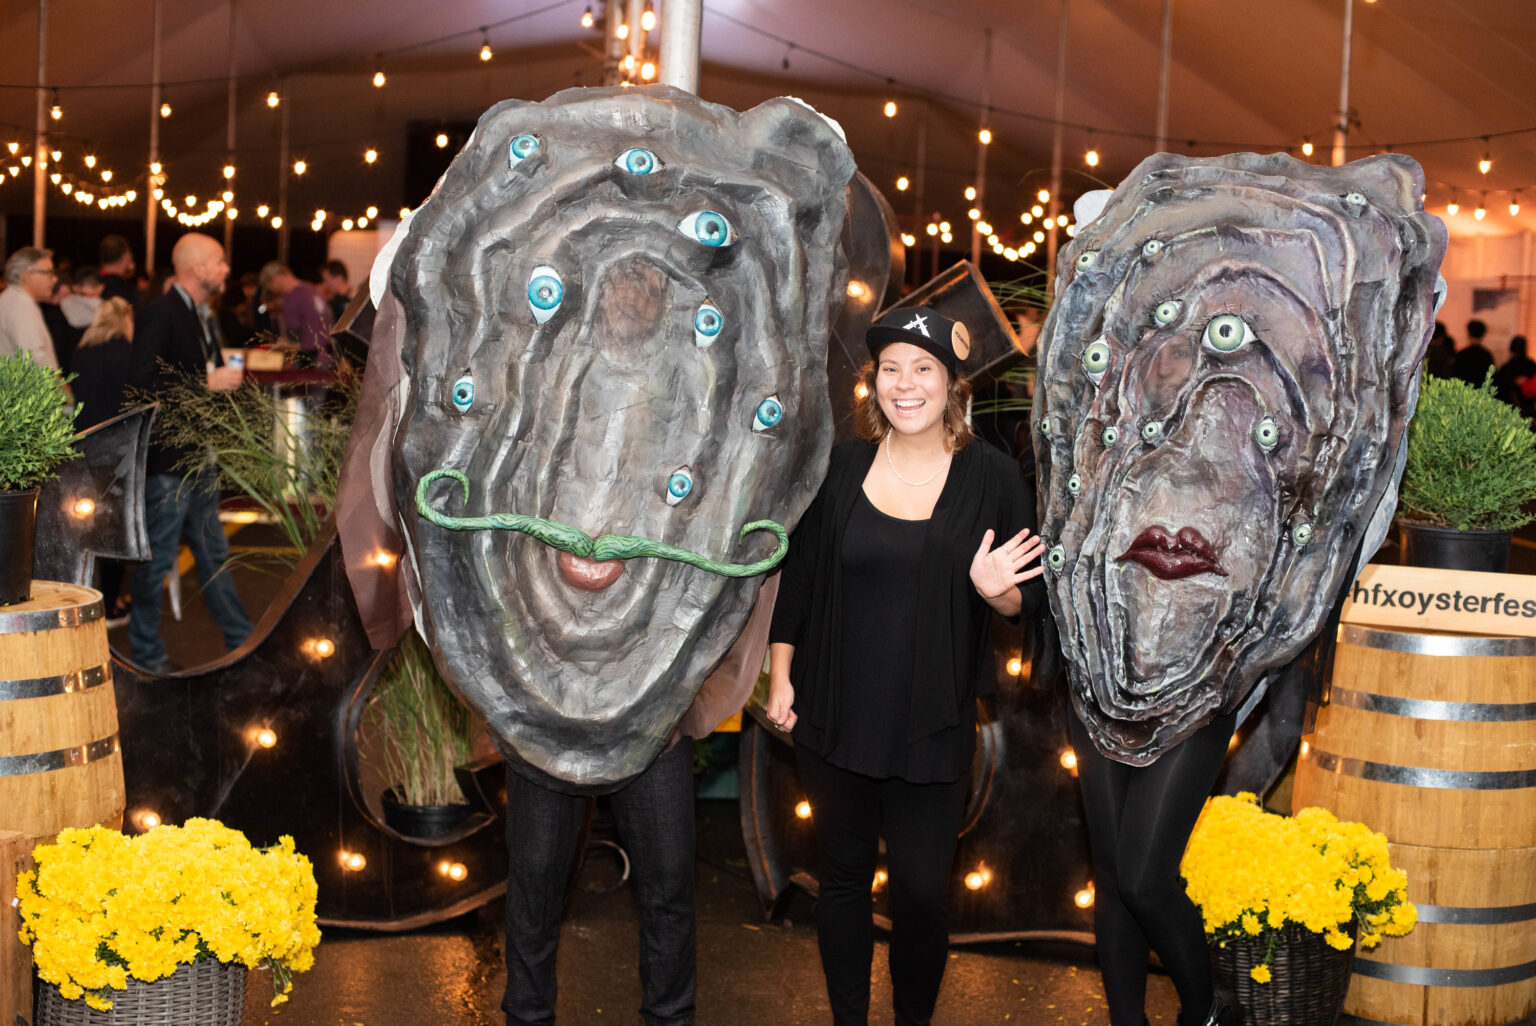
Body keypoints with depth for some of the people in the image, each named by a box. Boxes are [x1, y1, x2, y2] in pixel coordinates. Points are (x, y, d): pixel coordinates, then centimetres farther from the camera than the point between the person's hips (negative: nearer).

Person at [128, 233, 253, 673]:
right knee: (156, 559, 1)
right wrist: (208, 382, -20)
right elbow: (146, 384, -23)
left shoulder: (201, 316, 15)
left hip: (200, 456, 10)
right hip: (167, 459, -10)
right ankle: (145, 652, 13)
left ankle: (242, 640, 25)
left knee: (213, 554, 17)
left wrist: (223, 379, 8)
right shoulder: (160, 315, -16)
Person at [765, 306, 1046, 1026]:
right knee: (843, 877, 14)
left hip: (931, 726, -2)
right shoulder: (839, 467, 1)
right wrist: (780, 676, 5)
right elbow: (797, 579, 8)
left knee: (921, 892, 4)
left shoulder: (992, 477, -4)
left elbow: (1025, 600, 1)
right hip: (833, 717, 2)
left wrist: (992, 589, -21)